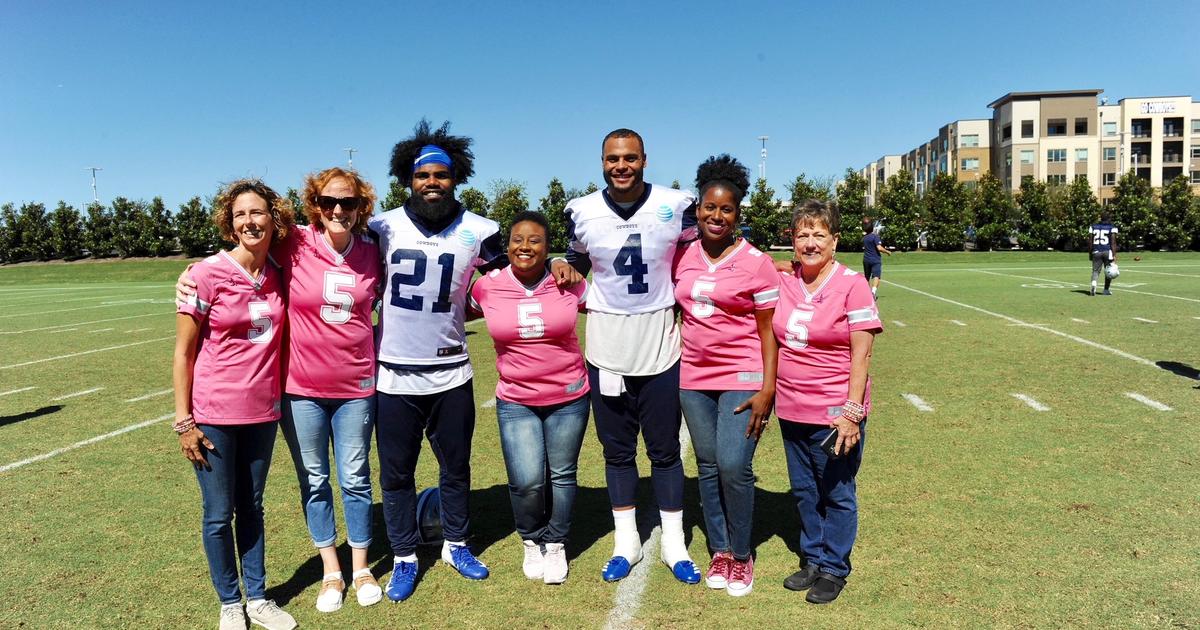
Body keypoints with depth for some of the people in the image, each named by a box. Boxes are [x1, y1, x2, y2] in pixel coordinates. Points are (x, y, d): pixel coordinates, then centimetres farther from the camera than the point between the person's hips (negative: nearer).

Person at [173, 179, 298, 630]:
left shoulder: (278, 275, 0)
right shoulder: (208, 273, -12)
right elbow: (183, 352, -8)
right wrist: (183, 420, -9)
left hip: (262, 413, 4)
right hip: (214, 415, -4)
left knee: (252, 508, 16)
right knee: (219, 514, 9)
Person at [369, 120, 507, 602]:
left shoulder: (478, 231, -3)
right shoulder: (382, 228, -2)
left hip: (451, 373, 0)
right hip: (394, 374, 0)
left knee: (456, 466, 15)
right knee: (396, 472, 10)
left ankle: (456, 545, 35)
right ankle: (404, 558, 27)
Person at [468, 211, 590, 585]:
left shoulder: (569, 284, -6)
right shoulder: (487, 287, -6)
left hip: (569, 398, 1)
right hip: (515, 402, -1)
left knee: (562, 475, 11)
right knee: (527, 481, -8)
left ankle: (555, 544, 35)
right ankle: (532, 541, 23)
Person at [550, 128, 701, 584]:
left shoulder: (677, 205, -6)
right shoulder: (582, 211, -2)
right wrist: (565, 267, -6)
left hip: (660, 346, -1)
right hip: (606, 348, 1)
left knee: (665, 449, 9)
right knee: (617, 449, 12)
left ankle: (674, 543, 24)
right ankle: (625, 542, 26)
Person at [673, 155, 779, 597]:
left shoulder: (756, 263, -7)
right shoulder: (683, 256, 4)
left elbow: (768, 330, -6)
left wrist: (767, 388, -12)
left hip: (742, 378, -4)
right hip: (694, 378, 4)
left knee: (734, 467, -9)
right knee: (708, 467, 10)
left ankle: (742, 555, 13)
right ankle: (719, 551, 26)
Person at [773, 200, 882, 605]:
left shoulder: (851, 285, -10)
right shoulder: (783, 282, 3)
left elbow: (861, 353, -13)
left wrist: (852, 411, -16)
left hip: (834, 414, -5)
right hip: (791, 411, 5)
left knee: (837, 495, 8)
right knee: (804, 492, 17)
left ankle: (834, 568, 24)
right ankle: (812, 559, 33)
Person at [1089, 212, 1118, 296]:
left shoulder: (1094, 227, 6)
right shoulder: (1112, 228, -3)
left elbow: (1091, 241, 8)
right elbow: (1113, 243, -8)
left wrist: (1090, 253, 17)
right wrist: (1114, 255, -8)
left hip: (1096, 251, 2)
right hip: (1108, 251, -2)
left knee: (1095, 270, 4)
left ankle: (1093, 282, -26)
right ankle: (1106, 290, 21)